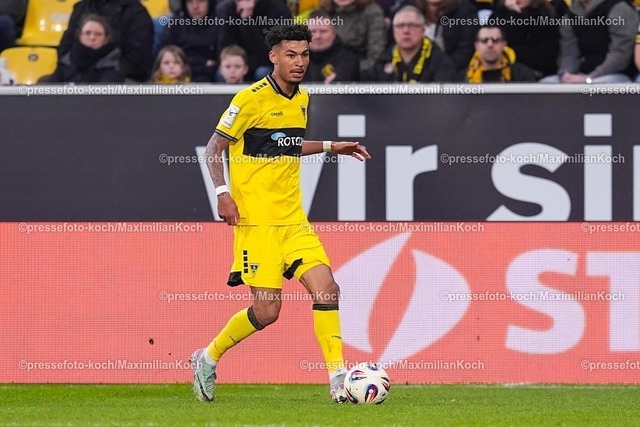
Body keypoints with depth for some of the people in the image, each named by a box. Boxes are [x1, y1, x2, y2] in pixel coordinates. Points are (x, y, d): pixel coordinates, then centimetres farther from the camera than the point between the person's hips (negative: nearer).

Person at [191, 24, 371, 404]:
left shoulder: (302, 100, 12)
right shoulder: (252, 99, -11)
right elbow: (214, 149, -8)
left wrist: (331, 147, 23)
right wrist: (223, 193, -21)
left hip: (293, 219, 7)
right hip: (257, 220, -7)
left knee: (326, 288, -7)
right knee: (267, 310, -8)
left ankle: (338, 379, -4)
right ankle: (208, 358, 14)